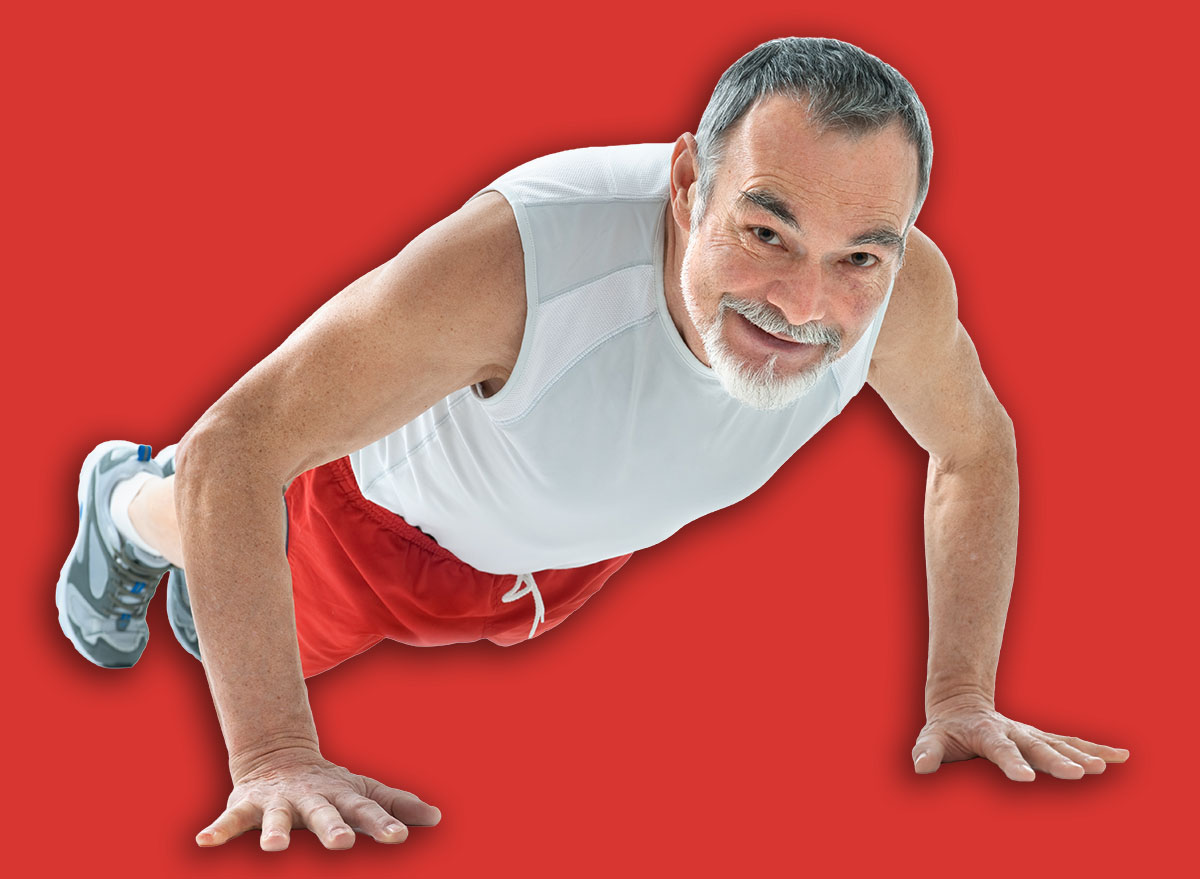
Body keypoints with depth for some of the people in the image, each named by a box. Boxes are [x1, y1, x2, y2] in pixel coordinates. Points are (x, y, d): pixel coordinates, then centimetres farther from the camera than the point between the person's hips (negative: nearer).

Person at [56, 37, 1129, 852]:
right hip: (396, 502, -4)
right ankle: (129, 504, 59)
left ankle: (215, 590, 67)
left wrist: (962, 696, -16)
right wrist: (274, 756, -48)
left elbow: (977, 449, -12)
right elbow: (233, 447, -44)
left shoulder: (904, 290, -36)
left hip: (587, 546, 5)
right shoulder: (512, 259, -50)